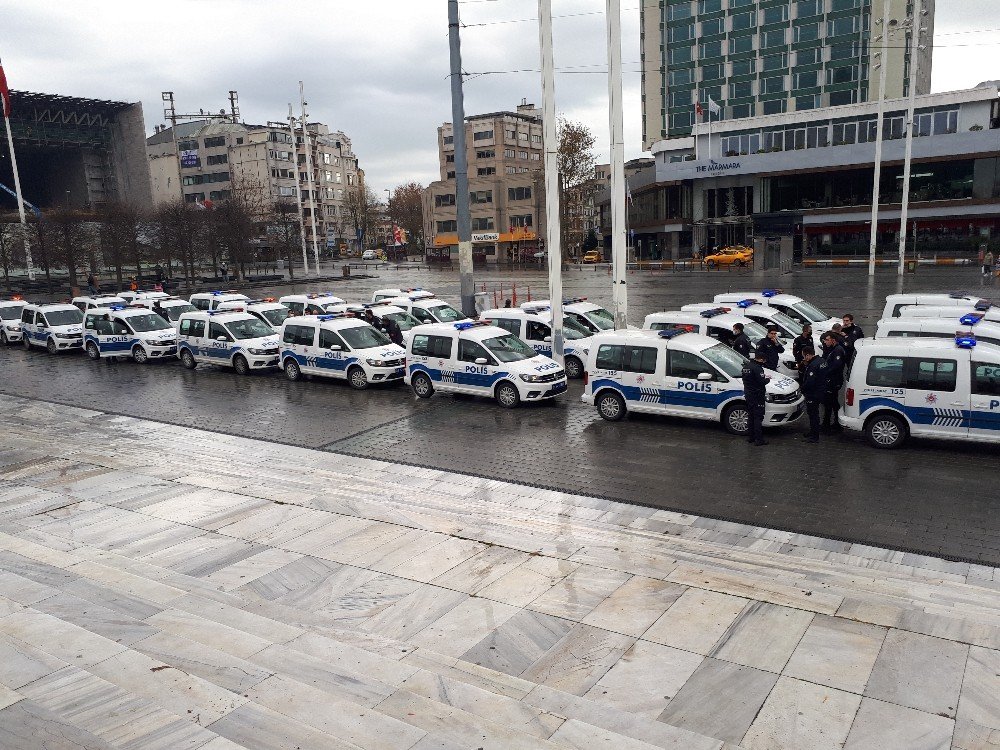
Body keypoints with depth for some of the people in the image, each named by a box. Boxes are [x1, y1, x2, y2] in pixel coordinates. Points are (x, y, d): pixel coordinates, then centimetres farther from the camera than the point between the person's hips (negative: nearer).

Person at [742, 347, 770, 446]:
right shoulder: (756, 367, -20)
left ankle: (751, 437, 22)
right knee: (758, 417, -5)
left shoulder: (746, 365, 8)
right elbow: (762, 381, -24)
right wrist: (767, 379, -1)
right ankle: (759, 439, -5)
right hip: (756, 395, -9)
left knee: (752, 416, 17)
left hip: (748, 394, 9)